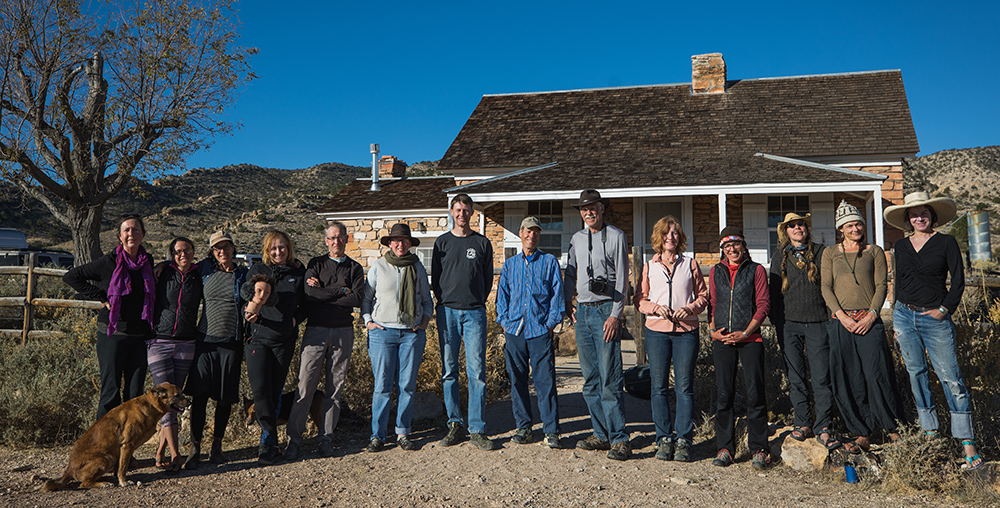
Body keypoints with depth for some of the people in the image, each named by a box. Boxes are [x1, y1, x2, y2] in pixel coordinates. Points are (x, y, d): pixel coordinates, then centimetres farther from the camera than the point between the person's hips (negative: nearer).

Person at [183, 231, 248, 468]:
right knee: (199, 394, -4)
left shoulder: (243, 275, 6)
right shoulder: (204, 269, 6)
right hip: (206, 338, 0)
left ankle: (217, 445, 20)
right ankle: (195, 448, 5)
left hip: (231, 342, 0)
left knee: (226, 396, 5)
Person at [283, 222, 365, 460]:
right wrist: (341, 290, -6)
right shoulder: (316, 264, 9)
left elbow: (356, 299, -6)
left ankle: (325, 437, 13)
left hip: (343, 332, 1)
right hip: (316, 331, -1)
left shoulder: (355, 268, 11)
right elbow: (310, 292, -9)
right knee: (305, 385, -5)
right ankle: (294, 438, 3)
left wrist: (324, 293, -7)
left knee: (335, 387, 4)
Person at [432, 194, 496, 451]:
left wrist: (476, 303, 7)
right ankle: (455, 425, 11)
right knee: (449, 370, 2)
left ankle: (477, 429, -1)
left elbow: (488, 278, 12)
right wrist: (444, 302, 6)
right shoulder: (442, 242, 10)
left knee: (477, 371, -5)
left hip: (474, 312, -1)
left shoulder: (483, 243, 9)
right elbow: (435, 277, 13)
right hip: (447, 311, 1)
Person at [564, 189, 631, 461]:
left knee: (610, 379, -9)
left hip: (605, 310, -6)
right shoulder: (576, 239, 14)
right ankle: (601, 434, 15)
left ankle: (619, 439, -4)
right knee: (590, 379, 7)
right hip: (582, 311, 6)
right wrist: (567, 302, 13)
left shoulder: (616, 236, -2)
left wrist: (615, 315, -12)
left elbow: (622, 279, -6)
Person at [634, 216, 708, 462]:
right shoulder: (649, 266, 12)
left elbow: (703, 296, 9)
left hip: (686, 331, -1)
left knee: (684, 387, -2)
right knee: (658, 387, 2)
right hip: (656, 331, 1)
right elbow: (640, 300, 11)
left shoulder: (690, 264, 10)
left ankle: (683, 440, 6)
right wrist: (656, 307, -8)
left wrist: (689, 309, -10)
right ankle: (664, 439, 11)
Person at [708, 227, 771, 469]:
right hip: (722, 340, 2)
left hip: (750, 339, -2)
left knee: (755, 393, -4)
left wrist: (745, 333, -8)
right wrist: (713, 330, 0)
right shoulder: (716, 271, 15)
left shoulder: (756, 270, 6)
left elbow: (763, 304, 1)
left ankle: (759, 449, 6)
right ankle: (725, 447, 11)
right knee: (724, 394, 2)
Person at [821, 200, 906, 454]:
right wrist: (842, 315, -8)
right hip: (841, 322, 2)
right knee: (847, 380, 1)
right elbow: (826, 287, 5)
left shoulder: (874, 252, 11)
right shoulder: (830, 253, 12)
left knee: (877, 374, -8)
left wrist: (871, 315, -9)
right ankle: (863, 435, 11)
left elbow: (881, 286, 4)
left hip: (869, 321, -1)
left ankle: (894, 429, 7)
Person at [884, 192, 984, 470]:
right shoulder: (901, 246, 10)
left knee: (950, 378, -7)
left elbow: (958, 280, -1)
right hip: (904, 315, 4)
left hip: (935, 318, -4)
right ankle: (930, 431, 17)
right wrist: (897, 319, 14)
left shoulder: (946, 242, 0)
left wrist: (945, 309, -8)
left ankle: (967, 442, -3)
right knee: (916, 374, 7)